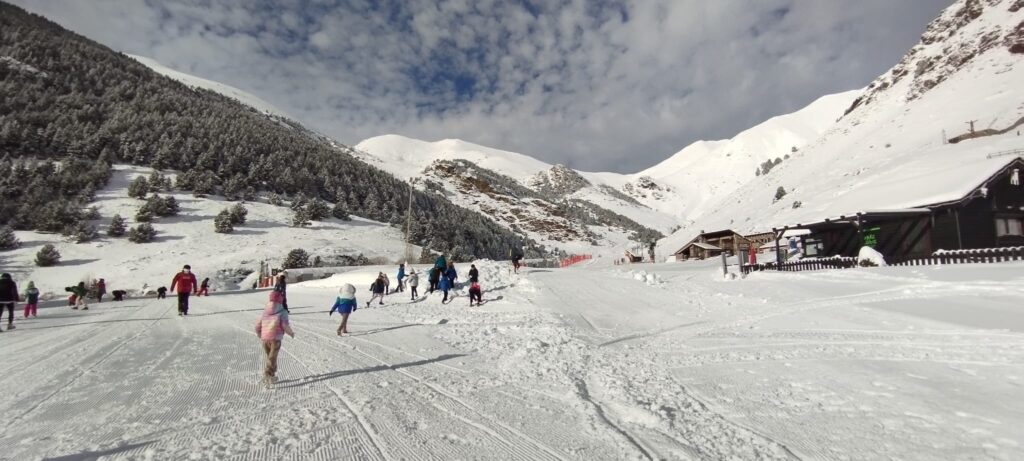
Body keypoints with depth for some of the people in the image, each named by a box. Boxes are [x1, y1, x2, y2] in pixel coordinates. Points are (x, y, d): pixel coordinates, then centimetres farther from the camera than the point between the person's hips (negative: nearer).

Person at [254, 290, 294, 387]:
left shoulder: (265, 311, 11)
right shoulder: (282, 312, -5)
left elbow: (258, 325, 12)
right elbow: (285, 325, -12)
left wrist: (260, 335, 30)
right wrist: (291, 333, 6)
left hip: (264, 338, 5)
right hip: (275, 338, -5)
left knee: (270, 357, 20)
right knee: (272, 358, -5)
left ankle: (271, 376, 25)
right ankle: (267, 376, -21)